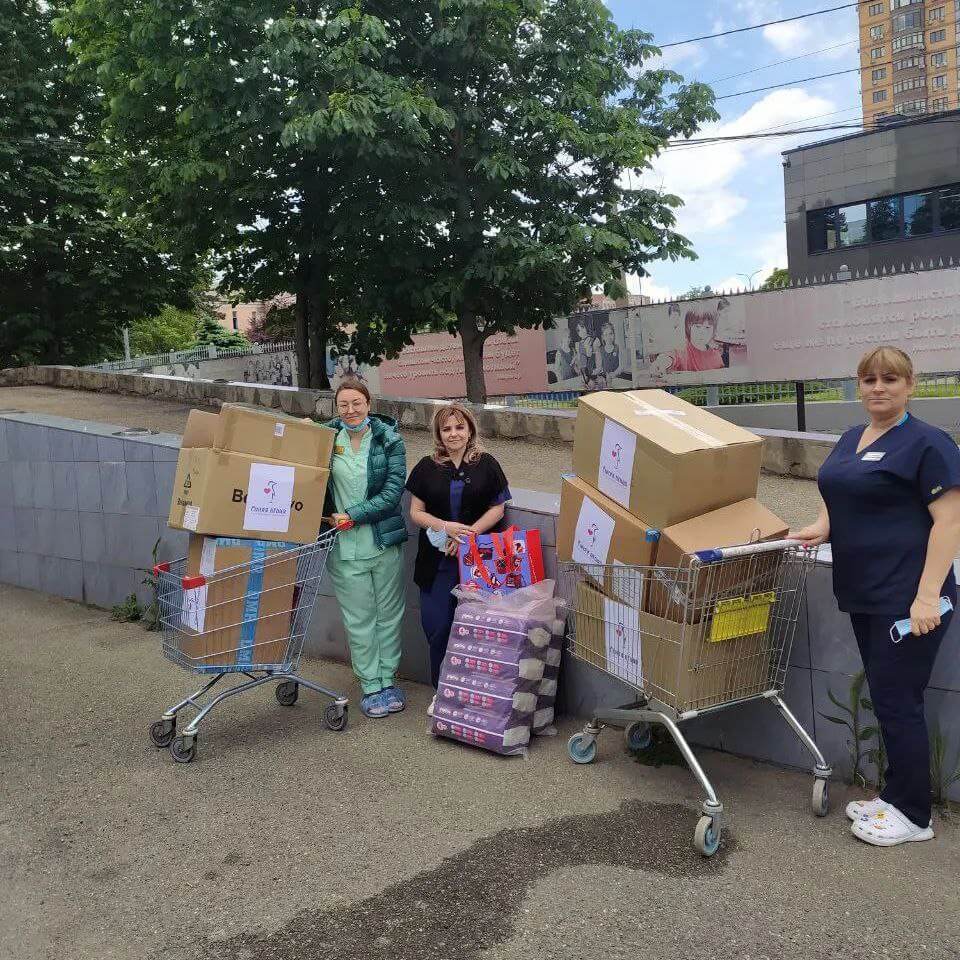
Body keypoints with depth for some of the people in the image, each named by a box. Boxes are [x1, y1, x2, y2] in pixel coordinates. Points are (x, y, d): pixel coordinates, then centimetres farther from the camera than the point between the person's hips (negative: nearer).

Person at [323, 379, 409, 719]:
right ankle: (370, 687, 19)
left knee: (389, 614, 11)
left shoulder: (389, 439, -4)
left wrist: (354, 515, -15)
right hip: (345, 548, 0)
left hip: (385, 542, 0)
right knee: (359, 620, 7)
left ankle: (387, 680, 26)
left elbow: (394, 489, -10)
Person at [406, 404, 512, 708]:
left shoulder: (486, 464, 3)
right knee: (437, 626, 1)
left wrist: (468, 534, -11)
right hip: (437, 560, 1)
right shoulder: (427, 467, 6)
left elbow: (497, 509, 1)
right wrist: (446, 526, -13)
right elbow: (416, 512, 5)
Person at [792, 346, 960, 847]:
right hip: (863, 595, 8)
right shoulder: (850, 439, 13)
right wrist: (822, 526, 0)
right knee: (886, 698, 15)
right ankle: (894, 797, 29)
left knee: (897, 701, -1)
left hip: (906, 600, -8)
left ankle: (913, 815, 15)